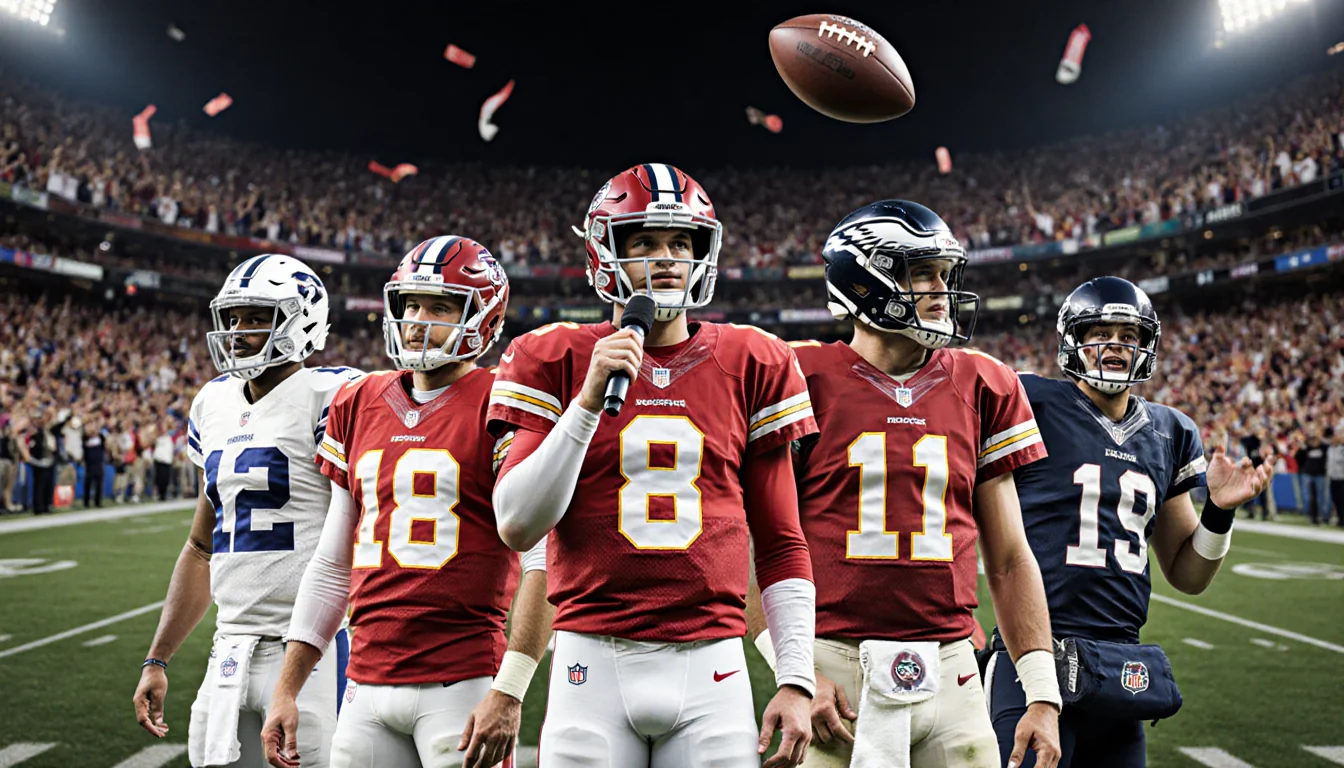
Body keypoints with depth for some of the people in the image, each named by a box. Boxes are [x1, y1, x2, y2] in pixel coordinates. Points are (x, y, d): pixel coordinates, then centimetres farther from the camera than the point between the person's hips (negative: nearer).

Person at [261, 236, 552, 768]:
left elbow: (544, 563, -12)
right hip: (369, 683, 6)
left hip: (463, 685, -5)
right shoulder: (357, 406, 11)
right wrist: (286, 691, 14)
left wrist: (509, 691, -18)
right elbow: (333, 565, 16)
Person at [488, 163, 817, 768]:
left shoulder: (752, 365, 6)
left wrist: (796, 679, 3)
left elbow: (780, 542, 9)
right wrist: (590, 400, -14)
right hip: (593, 658, -1)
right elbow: (517, 527, -6)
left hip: (712, 666, 1)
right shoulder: (557, 360, 2)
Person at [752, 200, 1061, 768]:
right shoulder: (806, 380, -3)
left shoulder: (983, 389, 8)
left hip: (947, 671, 3)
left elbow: (1008, 558, 11)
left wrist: (1043, 693, 7)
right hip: (834, 671, -3)